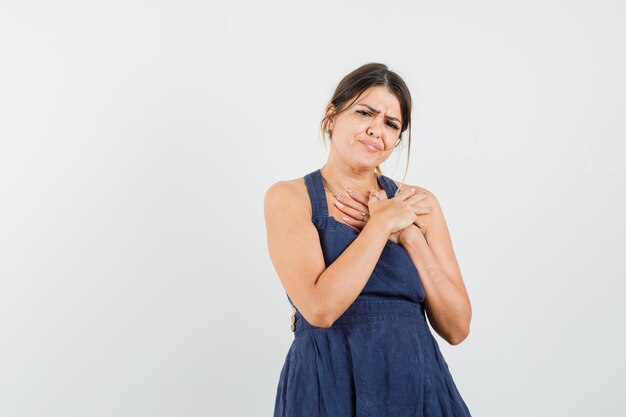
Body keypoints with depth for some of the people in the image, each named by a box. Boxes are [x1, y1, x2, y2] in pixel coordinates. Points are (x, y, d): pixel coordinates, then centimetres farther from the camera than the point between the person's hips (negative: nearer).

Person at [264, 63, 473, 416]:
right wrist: (383, 222, -11)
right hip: (329, 387, -3)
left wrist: (410, 235, -9)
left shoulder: (419, 202, 5)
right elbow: (320, 308, -18)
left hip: (419, 387, 3)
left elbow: (457, 328, 0)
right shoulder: (289, 197, -4)